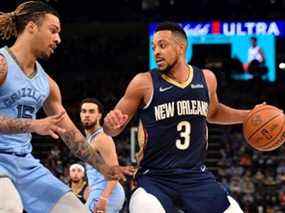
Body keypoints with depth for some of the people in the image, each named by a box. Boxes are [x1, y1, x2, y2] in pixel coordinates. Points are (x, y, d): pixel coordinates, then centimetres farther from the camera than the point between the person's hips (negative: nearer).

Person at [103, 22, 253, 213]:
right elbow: (114, 129, 0)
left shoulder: (206, 78, 6)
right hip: (155, 179, -4)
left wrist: (248, 115, 16)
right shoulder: (144, 83, -7)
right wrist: (110, 122, -23)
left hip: (196, 176, 4)